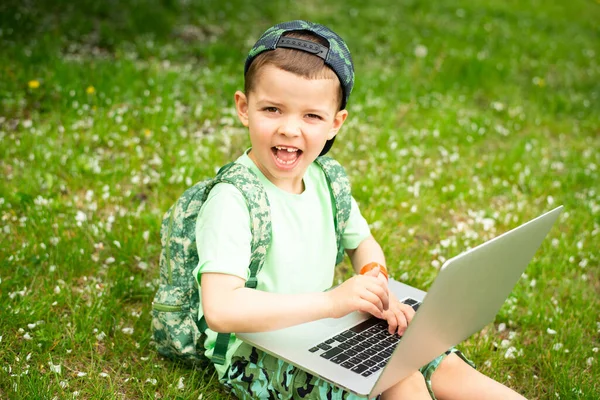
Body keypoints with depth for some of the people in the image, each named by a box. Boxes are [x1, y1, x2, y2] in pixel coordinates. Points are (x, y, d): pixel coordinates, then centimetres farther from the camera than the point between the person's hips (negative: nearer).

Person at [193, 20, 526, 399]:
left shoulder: (324, 180, 0)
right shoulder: (231, 200, -23)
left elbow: (364, 244, 16)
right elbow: (220, 308, -32)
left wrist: (376, 284, -8)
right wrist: (332, 300, -33)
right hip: (259, 358, -7)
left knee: (443, 366, -1)